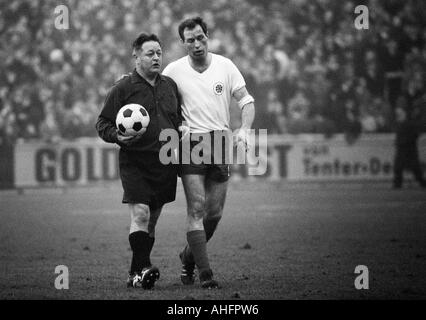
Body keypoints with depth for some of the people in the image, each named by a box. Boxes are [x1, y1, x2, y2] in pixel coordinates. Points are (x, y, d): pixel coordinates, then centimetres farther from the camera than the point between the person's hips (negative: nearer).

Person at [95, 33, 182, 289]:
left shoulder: (170, 86, 13)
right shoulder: (123, 89, -3)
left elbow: (179, 119, 27)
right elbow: (103, 124, 0)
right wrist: (117, 136, -18)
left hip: (165, 162, 5)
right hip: (135, 162, -5)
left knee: (151, 220, 9)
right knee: (140, 214, -18)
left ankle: (136, 273, 17)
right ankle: (143, 267, -19)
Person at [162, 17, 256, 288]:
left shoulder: (225, 66, 4)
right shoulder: (174, 71, 1)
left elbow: (246, 100, 2)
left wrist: (244, 129, -14)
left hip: (221, 143, 2)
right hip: (190, 143, -2)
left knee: (215, 212, 5)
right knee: (197, 208, -13)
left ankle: (189, 256, 30)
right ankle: (204, 273, -12)